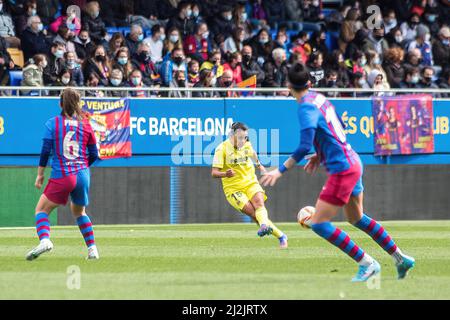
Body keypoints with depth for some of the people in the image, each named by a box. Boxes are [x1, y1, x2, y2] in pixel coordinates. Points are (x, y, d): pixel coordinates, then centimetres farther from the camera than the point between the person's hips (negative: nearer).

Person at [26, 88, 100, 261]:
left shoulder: (53, 123, -2)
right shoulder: (86, 124, 6)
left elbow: (45, 151, -6)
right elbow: (94, 155, 10)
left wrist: (40, 174, 3)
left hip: (61, 176, -4)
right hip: (83, 175, 4)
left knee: (41, 210, 8)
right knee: (79, 213, 27)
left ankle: (44, 240, -20)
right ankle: (92, 248, 18)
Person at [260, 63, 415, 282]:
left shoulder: (306, 108, -18)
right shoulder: (319, 98, 9)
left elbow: (305, 146, -27)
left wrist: (281, 170, -22)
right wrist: (320, 155, 21)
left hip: (342, 170, -10)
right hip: (353, 162, 10)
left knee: (319, 224, -6)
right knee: (356, 218, 26)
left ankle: (367, 264, -3)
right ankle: (401, 259, 33)